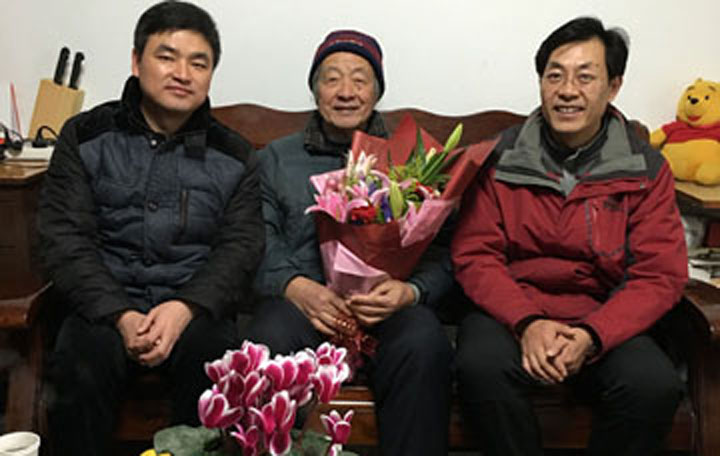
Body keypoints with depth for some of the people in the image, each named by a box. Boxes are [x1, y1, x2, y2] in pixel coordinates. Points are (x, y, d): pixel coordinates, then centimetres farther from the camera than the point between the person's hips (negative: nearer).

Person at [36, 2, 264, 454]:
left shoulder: (234, 156, 10)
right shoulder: (86, 137, 8)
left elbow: (241, 248, 1)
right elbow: (65, 239, -1)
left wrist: (186, 307, -18)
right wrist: (121, 315, -17)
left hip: (196, 309, 1)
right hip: (105, 306, 0)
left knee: (214, 351, -31)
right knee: (83, 361, -31)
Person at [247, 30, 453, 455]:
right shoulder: (276, 158, 21)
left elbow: (441, 252, 11)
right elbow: (260, 244, 8)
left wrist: (410, 290, -13)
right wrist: (296, 287, -13)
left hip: (390, 304, 0)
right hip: (301, 298, 0)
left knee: (424, 345, -34)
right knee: (270, 340, -34)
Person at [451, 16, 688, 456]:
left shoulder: (647, 169, 2)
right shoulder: (501, 157, 2)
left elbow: (660, 277, -3)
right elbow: (474, 256, -2)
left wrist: (591, 336, -20)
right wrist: (527, 323, -21)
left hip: (604, 321, 1)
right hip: (512, 313, 0)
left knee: (655, 385, -29)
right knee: (481, 366, -33)